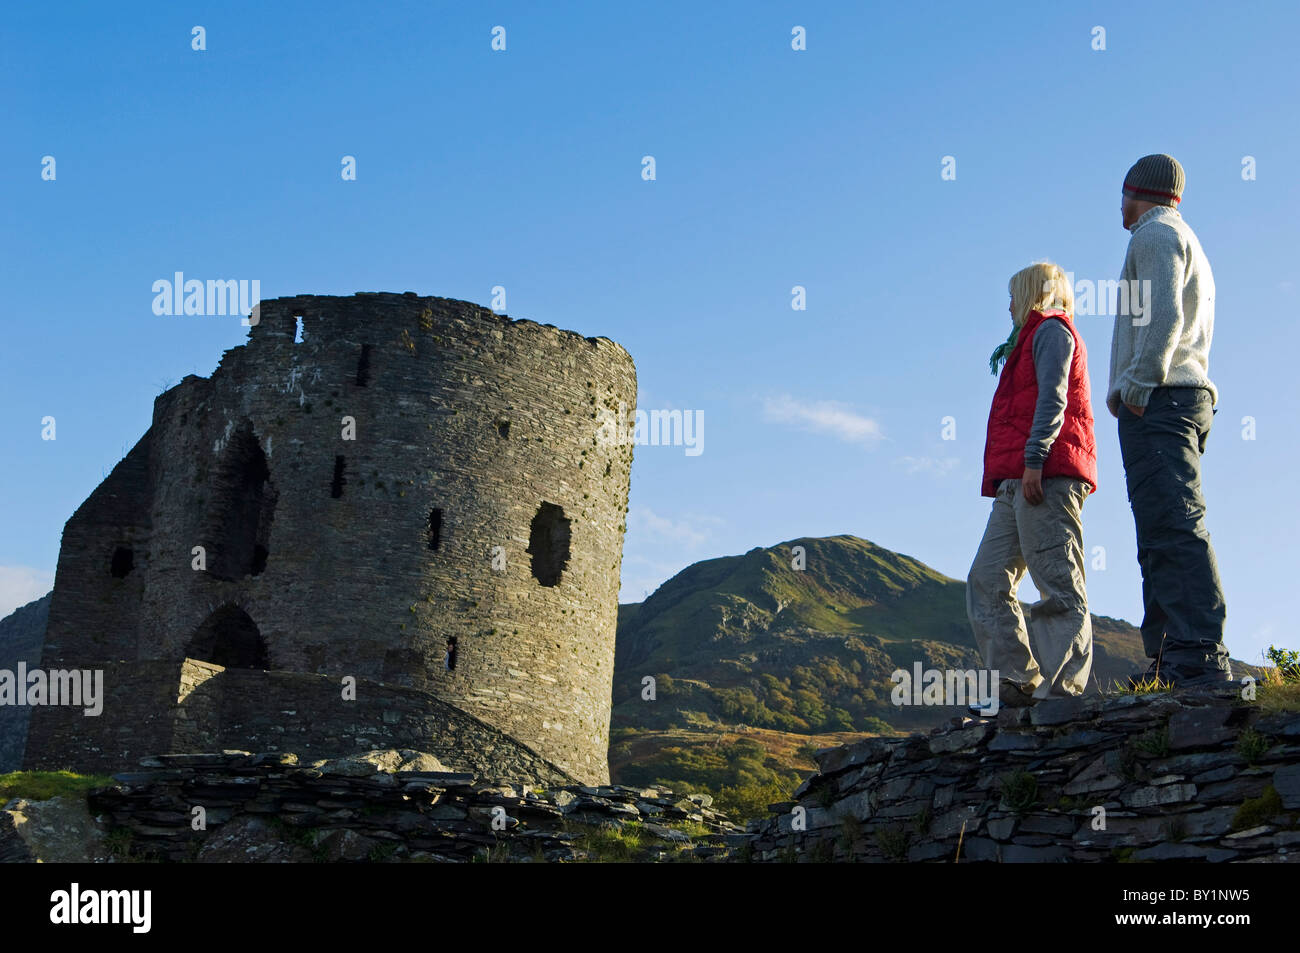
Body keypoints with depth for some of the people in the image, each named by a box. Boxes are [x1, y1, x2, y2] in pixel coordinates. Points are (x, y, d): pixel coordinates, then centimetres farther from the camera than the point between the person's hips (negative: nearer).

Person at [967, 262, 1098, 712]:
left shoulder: (1051, 329, 3)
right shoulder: (1031, 340, 31)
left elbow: (1053, 398, -11)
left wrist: (1034, 459, -21)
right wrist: (1010, 476, 17)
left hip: (1045, 473, -10)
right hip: (1018, 482, 10)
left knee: (1057, 583, -13)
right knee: (987, 580, 4)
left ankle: (1061, 689, -16)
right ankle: (1017, 683, 1)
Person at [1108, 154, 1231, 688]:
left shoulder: (1154, 235, 0)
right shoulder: (1188, 243, 31)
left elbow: (1164, 315, -16)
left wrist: (1136, 385, -18)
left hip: (1156, 400, -10)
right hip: (1189, 394, 10)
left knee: (1173, 525, -18)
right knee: (1162, 534, 5)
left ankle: (1200, 659, -26)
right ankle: (1169, 662, 2)